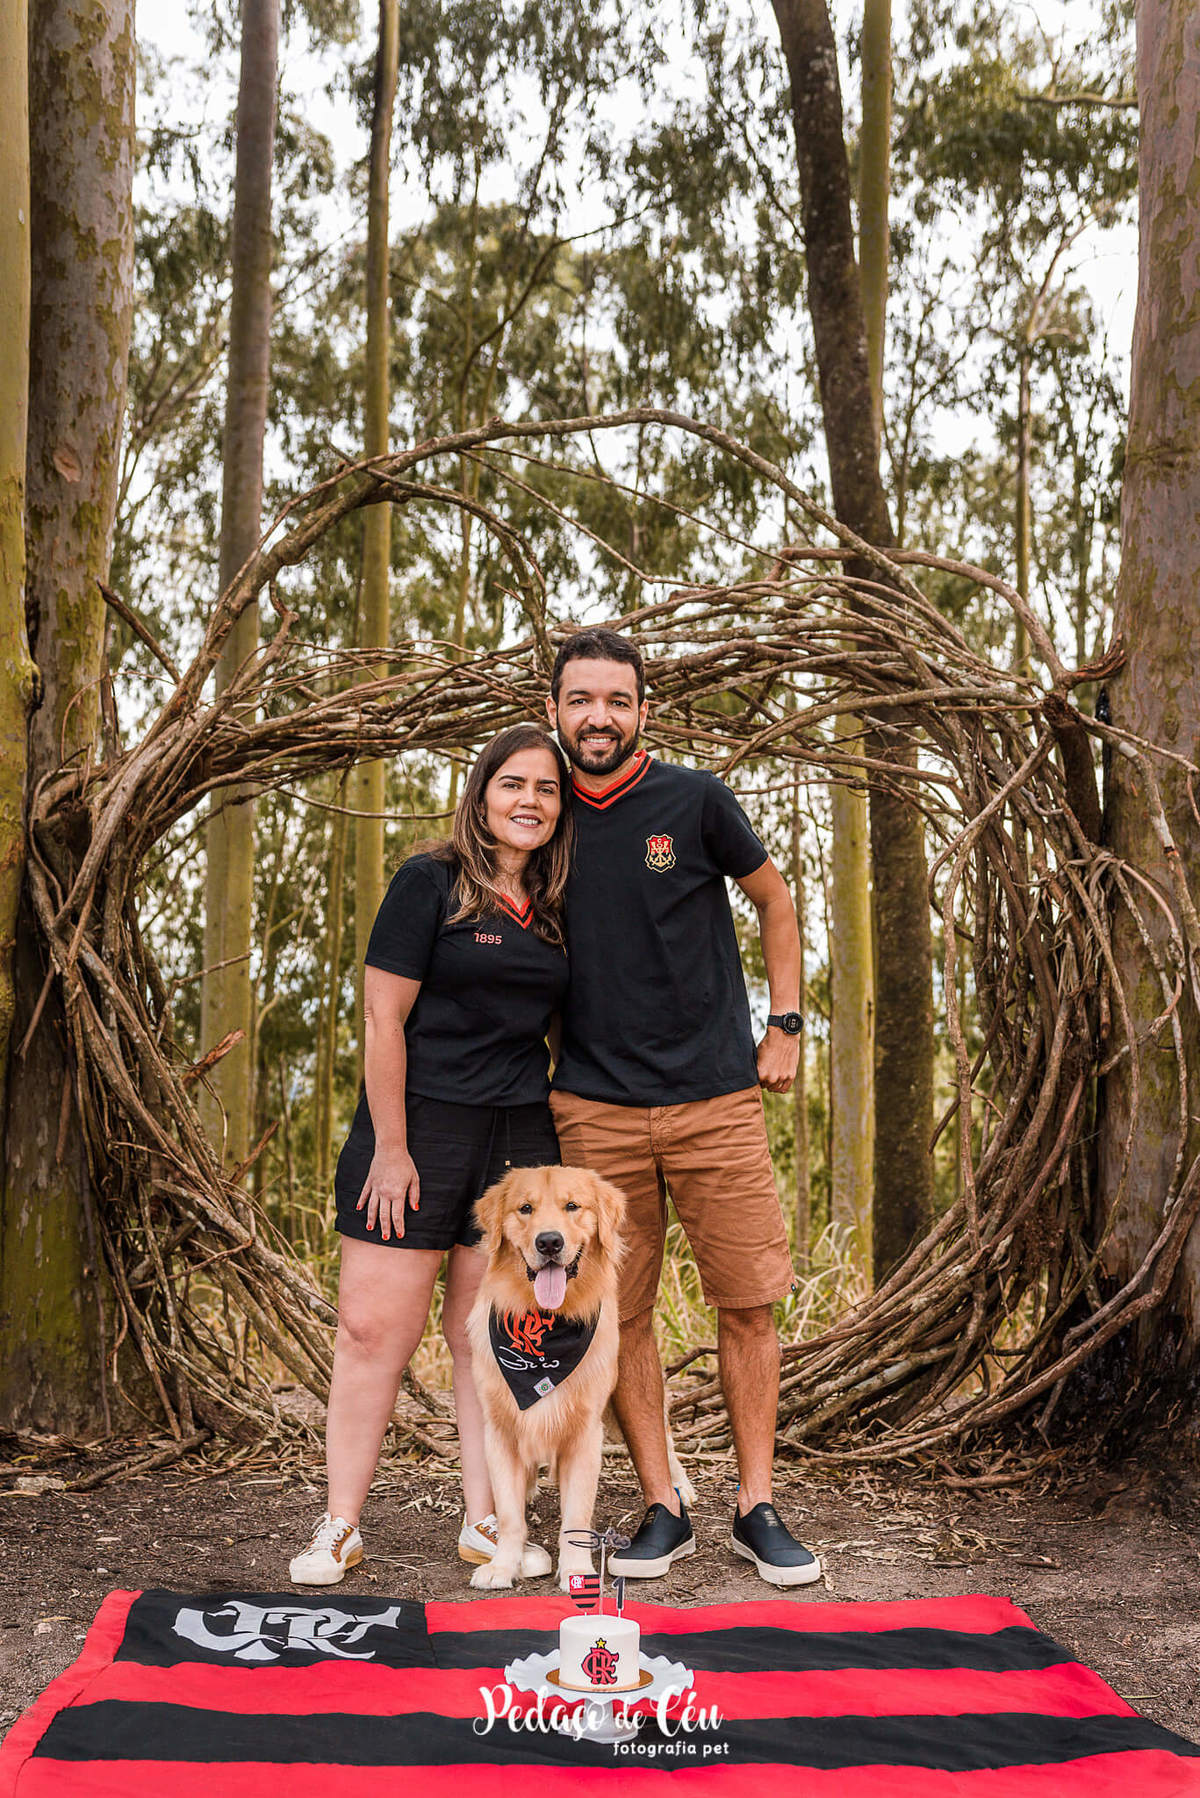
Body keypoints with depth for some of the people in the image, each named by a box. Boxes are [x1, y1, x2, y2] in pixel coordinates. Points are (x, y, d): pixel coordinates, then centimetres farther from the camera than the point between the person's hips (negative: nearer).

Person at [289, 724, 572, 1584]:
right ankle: (340, 1528, 9)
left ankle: (486, 1521, 18)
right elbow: (383, 1019, -9)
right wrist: (391, 1148, -13)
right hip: (418, 1127, -4)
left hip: (519, 1140, 5)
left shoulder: (553, 908, 11)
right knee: (375, 1330, -1)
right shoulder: (430, 883, -5)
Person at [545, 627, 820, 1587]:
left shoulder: (695, 799, -2)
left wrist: (786, 1026, 5)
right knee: (619, 1316, 4)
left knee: (748, 1302, 2)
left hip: (718, 1097, -1)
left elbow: (774, 898, 11)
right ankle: (664, 1507, 17)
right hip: (594, 1108, 2)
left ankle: (757, 1506, 16)